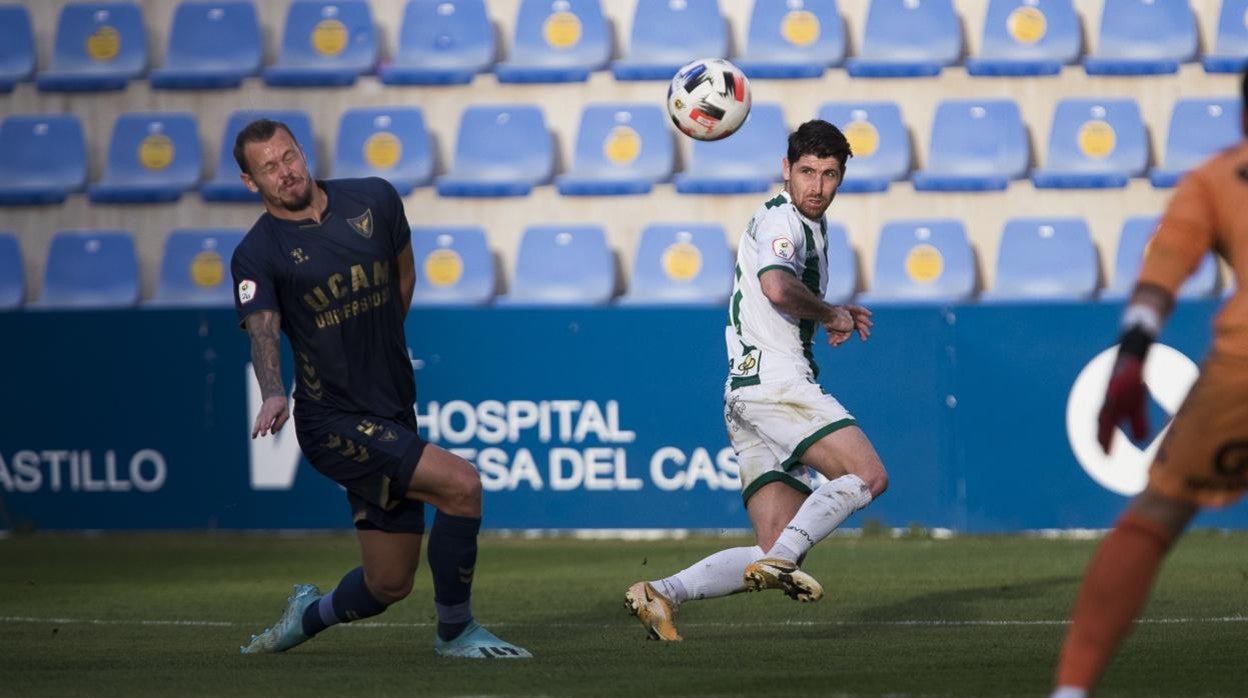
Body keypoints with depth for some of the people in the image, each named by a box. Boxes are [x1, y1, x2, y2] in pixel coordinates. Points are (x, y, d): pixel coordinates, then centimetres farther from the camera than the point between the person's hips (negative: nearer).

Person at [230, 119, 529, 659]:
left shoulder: (374, 200, 5)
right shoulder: (257, 255, -8)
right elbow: (262, 331, -23)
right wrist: (273, 394, -42)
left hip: (394, 415, 6)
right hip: (335, 425, -6)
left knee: (388, 585, 8)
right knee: (461, 484, -23)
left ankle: (310, 616, 39)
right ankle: (455, 631, -5)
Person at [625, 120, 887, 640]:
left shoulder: (809, 224, 24)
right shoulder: (781, 220, -7)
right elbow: (777, 286, -29)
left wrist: (833, 315, 24)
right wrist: (830, 315, -12)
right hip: (773, 380, -10)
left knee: (777, 549, 0)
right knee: (868, 475, -21)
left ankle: (662, 594, -10)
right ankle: (780, 559, -27)